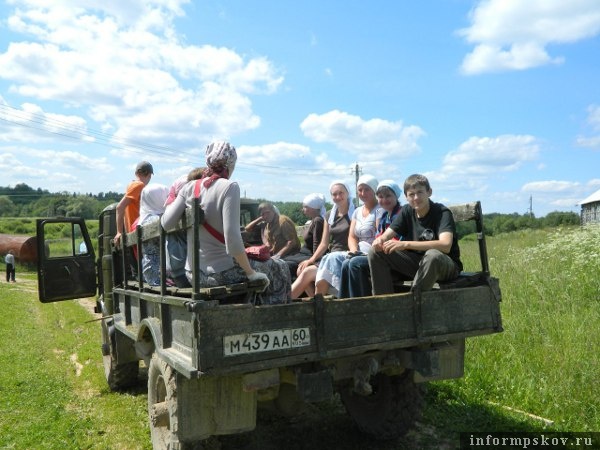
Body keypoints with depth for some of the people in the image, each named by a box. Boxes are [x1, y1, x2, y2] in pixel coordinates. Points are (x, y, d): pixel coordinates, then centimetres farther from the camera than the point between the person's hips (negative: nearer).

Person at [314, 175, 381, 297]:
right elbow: (352, 237, 9)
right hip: (359, 253, 6)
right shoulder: (357, 211, 19)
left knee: (333, 258, -23)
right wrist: (354, 251, -11)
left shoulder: (379, 210, -2)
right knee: (330, 258, -19)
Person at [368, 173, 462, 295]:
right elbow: (386, 235, -3)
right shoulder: (407, 211, 0)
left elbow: (445, 245, -34)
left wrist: (406, 244, -40)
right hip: (416, 262, 5)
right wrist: (380, 240, -29)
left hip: (446, 266, -5)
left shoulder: (443, 213, -17)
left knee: (433, 255, -40)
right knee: (375, 252, -11)